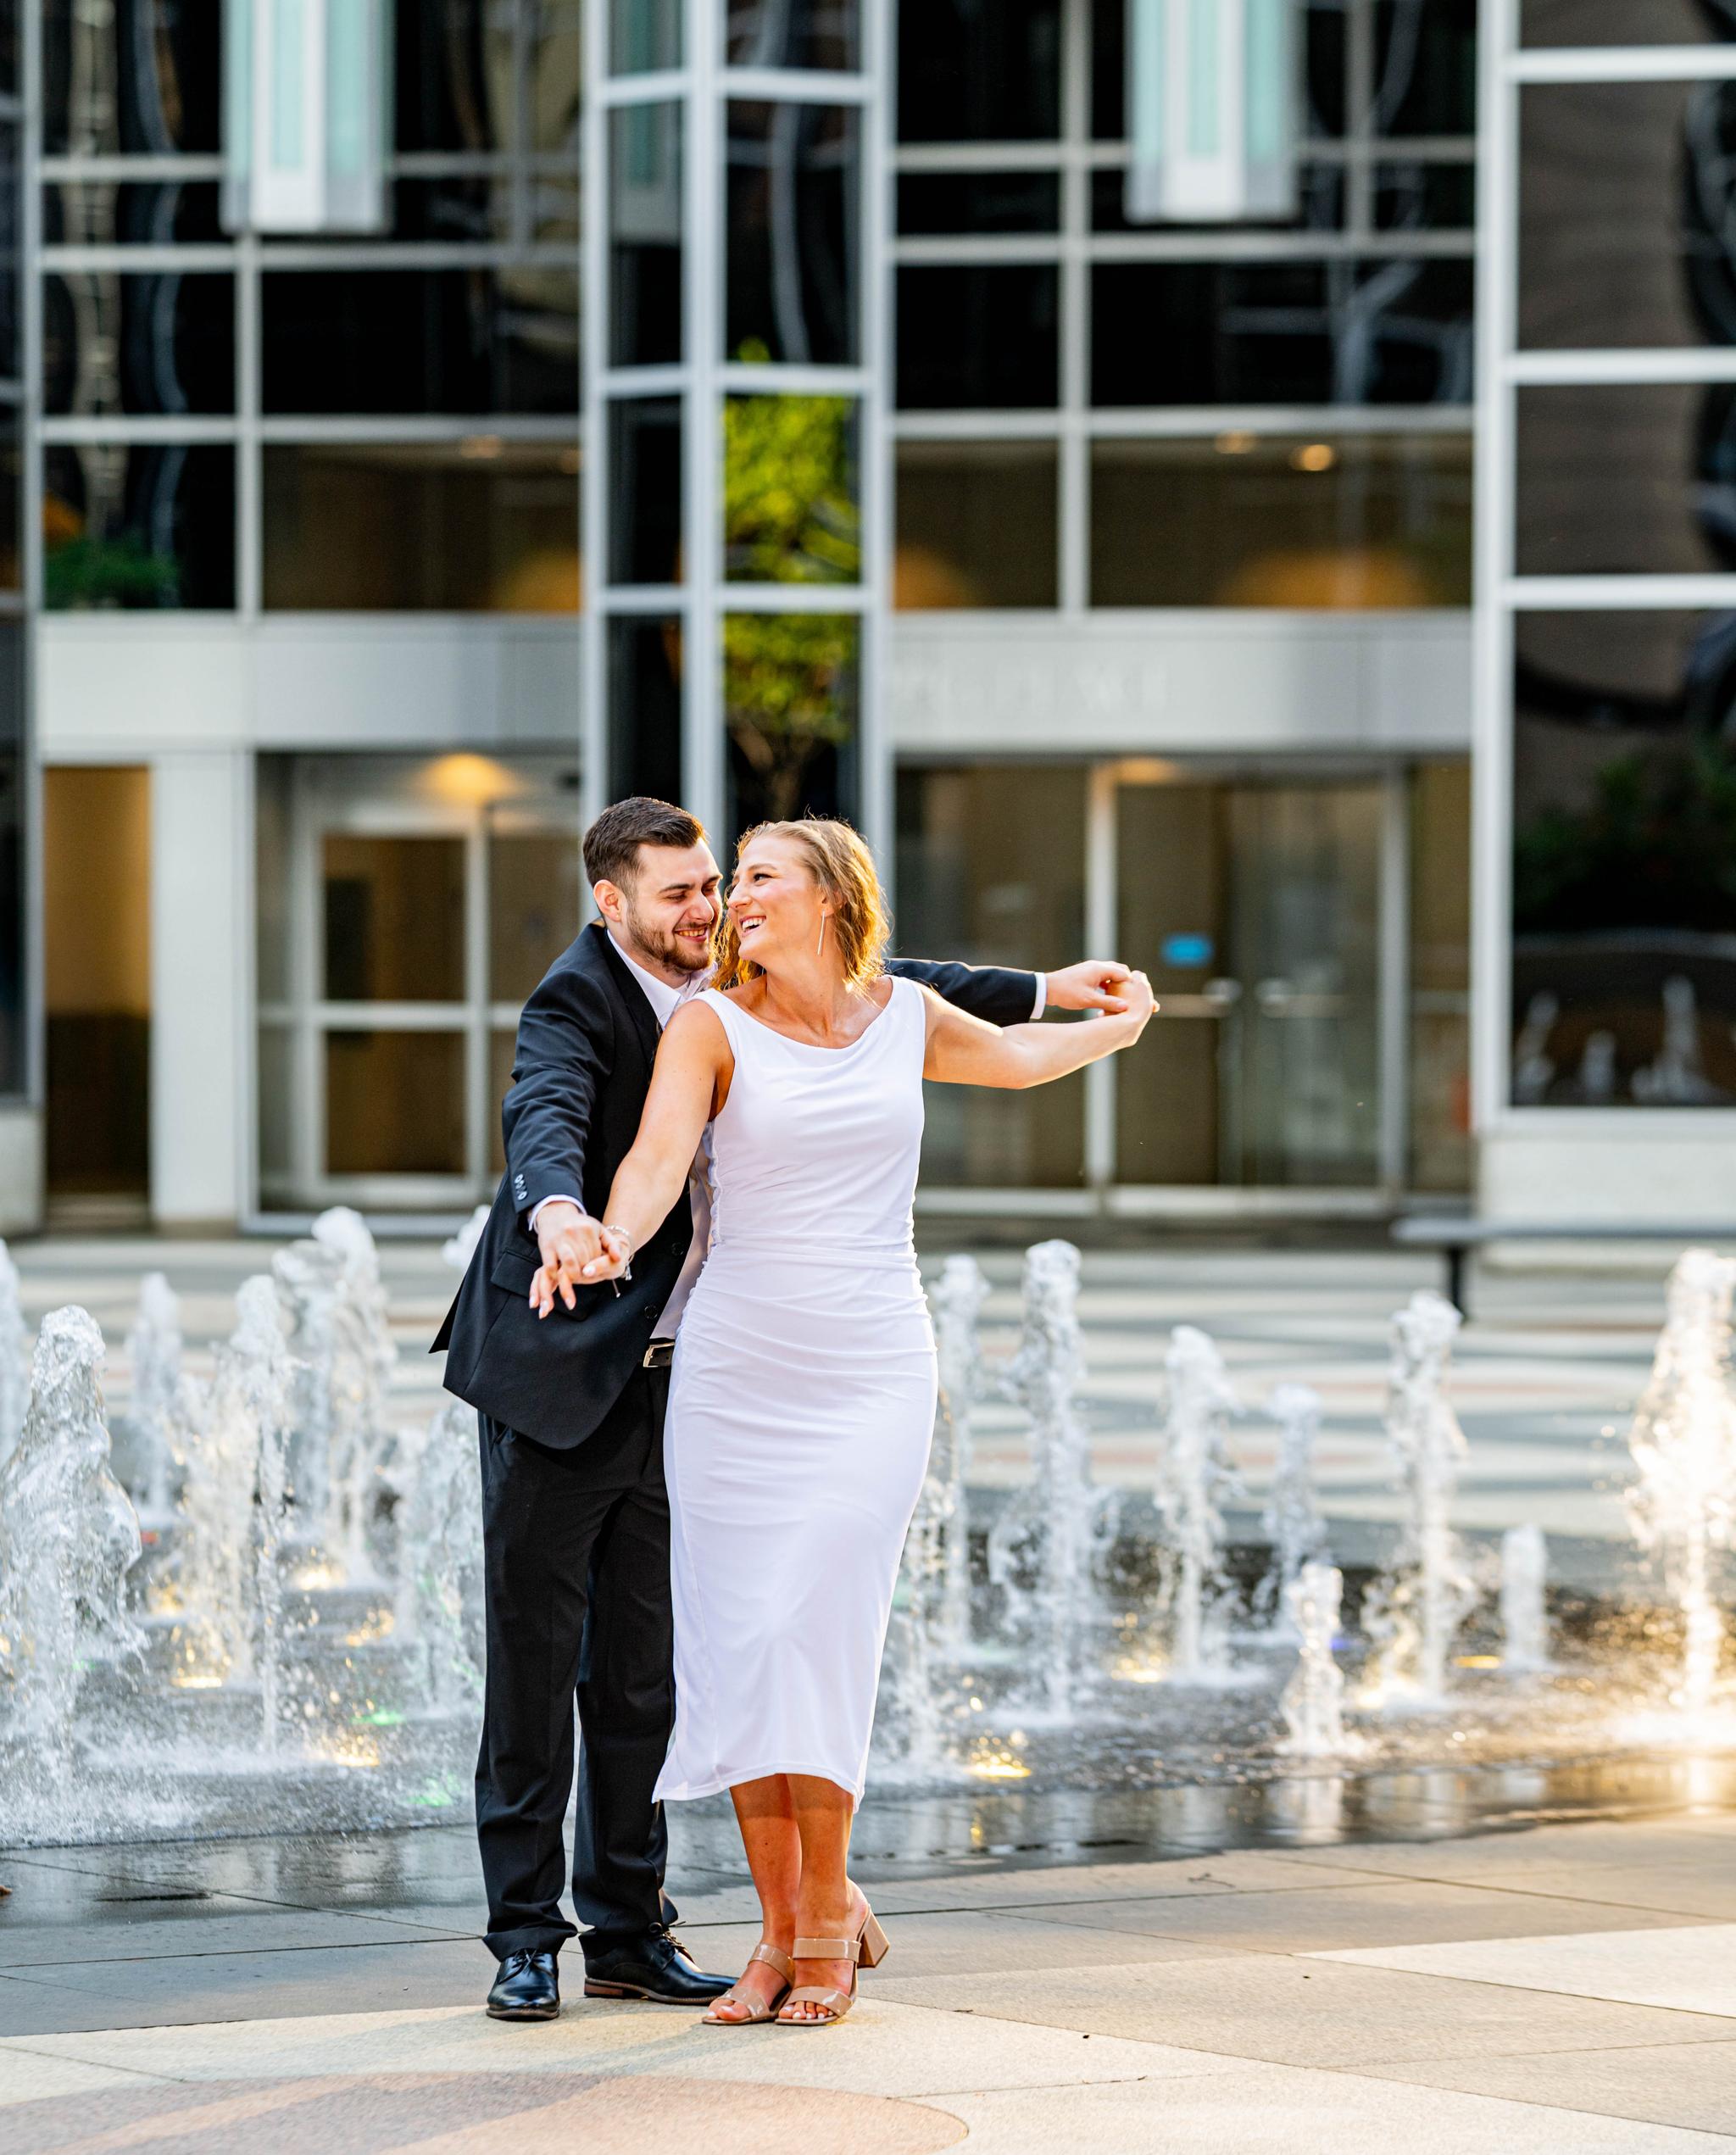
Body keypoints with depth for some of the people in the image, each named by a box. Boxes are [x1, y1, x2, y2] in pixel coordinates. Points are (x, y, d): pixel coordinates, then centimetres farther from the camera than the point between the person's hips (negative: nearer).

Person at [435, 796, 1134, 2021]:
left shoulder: (726, 981, 7)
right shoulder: (574, 1004, -15)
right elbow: (544, 1114, -35)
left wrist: (1046, 993, 17)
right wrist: (559, 1210, -58)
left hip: (674, 1381, 6)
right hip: (559, 1376, -6)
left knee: (643, 1667, 9)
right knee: (536, 1656, -2)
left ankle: (629, 1931, 16)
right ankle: (526, 1935, 5)